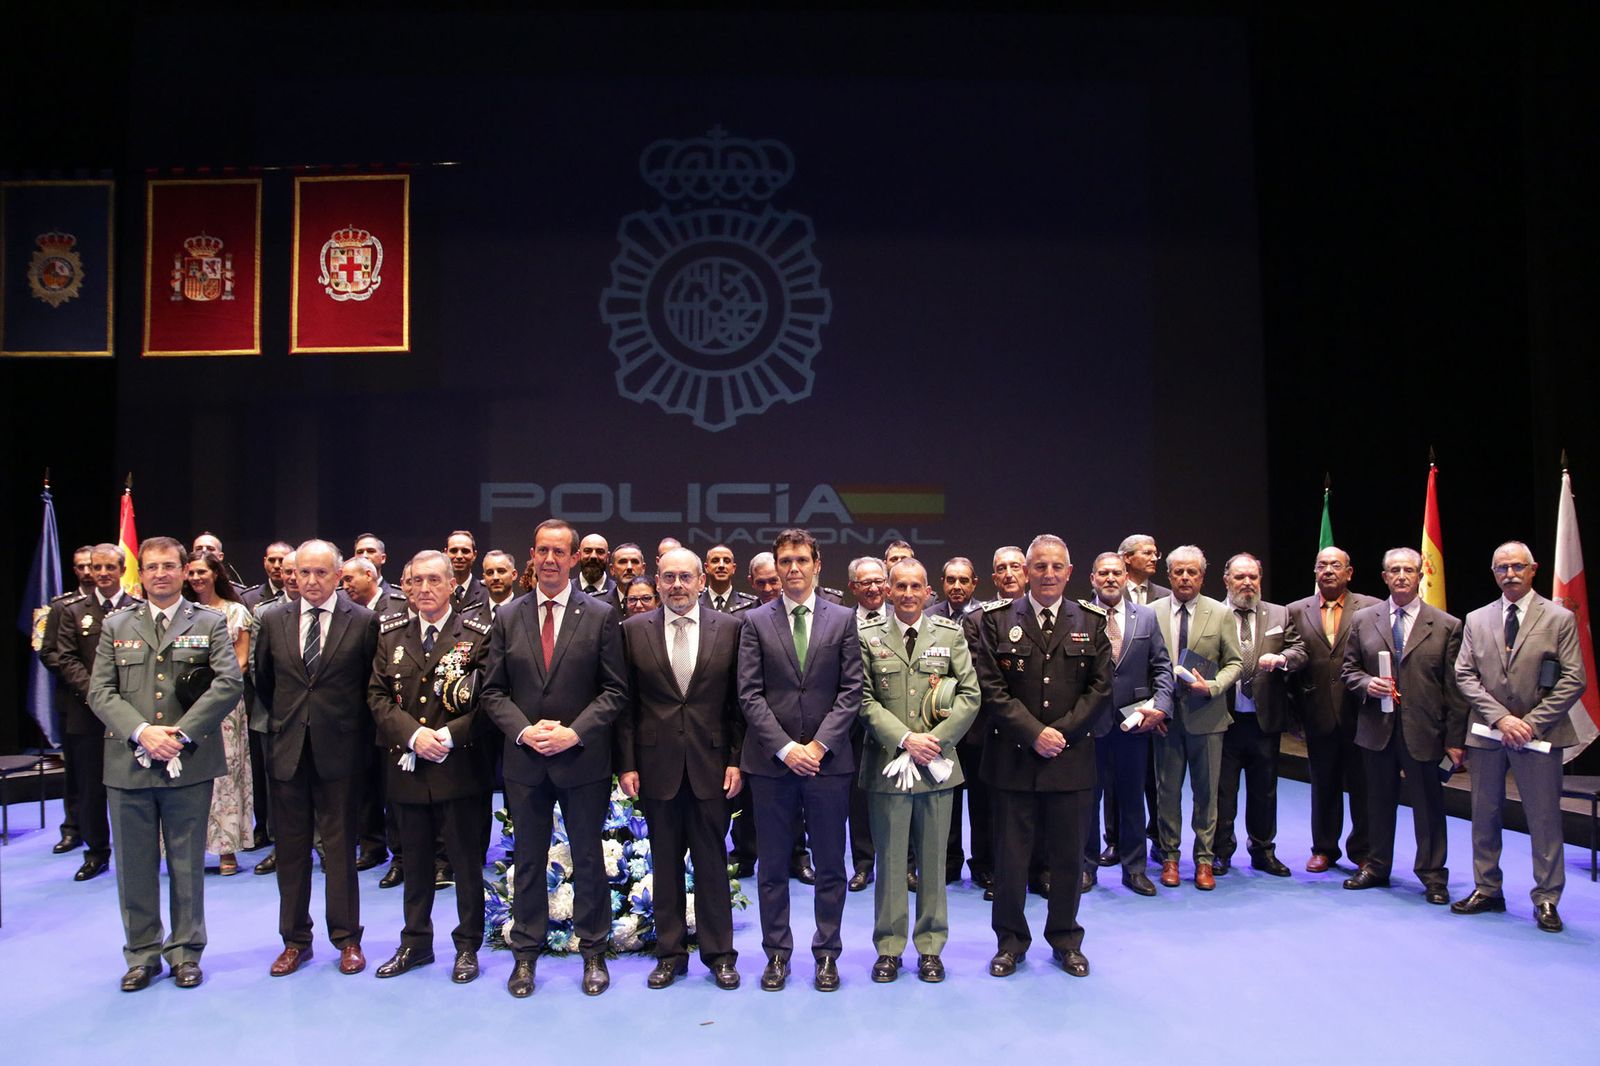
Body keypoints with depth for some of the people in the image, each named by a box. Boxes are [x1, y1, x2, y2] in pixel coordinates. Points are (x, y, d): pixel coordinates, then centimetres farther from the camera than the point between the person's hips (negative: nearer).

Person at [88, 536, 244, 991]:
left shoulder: (210, 623, 4)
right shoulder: (115, 627, 10)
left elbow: (229, 683, -8)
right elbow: (100, 692, 2)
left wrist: (181, 734, -16)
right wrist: (141, 731, -14)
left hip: (189, 765, -2)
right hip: (129, 764, 2)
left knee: (188, 865, 8)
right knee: (135, 866, 10)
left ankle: (186, 952, 21)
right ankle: (142, 955, 24)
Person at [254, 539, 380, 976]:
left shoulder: (363, 621, -5)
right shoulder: (274, 621, 5)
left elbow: (373, 684, 1)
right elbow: (263, 680, 17)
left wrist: (359, 736, 2)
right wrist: (280, 720, 15)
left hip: (339, 750, -3)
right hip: (288, 749, 3)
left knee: (340, 848, 6)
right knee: (291, 848, 11)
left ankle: (347, 939, 17)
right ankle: (295, 940, 23)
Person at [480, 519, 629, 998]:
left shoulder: (601, 616, -2)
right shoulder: (509, 617, 5)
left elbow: (615, 689, -4)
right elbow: (492, 690, 4)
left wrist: (574, 732, -15)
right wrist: (522, 730, -12)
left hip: (583, 759, -2)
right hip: (524, 760, 2)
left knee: (588, 859, 9)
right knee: (529, 860, 13)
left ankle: (593, 953, 23)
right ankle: (526, 954, 25)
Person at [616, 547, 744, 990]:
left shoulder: (728, 629, 0)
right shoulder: (634, 630, 2)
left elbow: (738, 701, 2)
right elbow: (626, 703, 2)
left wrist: (736, 760, -3)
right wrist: (626, 764, -2)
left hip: (711, 765, -1)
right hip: (657, 766, 1)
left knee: (712, 862, 8)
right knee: (665, 864, 11)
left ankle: (719, 953, 22)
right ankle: (670, 953, 24)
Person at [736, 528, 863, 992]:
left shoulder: (843, 619, 5)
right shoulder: (756, 621, 4)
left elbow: (851, 691, 0)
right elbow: (749, 694, -2)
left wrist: (819, 745, -10)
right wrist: (784, 747, -11)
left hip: (828, 759, 0)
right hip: (771, 761, 0)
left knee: (830, 865, 8)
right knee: (772, 866, 9)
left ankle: (827, 954, 22)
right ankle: (777, 953, 22)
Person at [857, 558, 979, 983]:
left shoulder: (950, 634, 6)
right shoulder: (867, 637, 1)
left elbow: (970, 695, 2)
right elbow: (864, 699, -3)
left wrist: (935, 740, -9)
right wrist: (904, 740, -13)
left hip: (937, 765, 1)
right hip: (887, 763, -1)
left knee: (934, 859, 9)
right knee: (890, 859, 6)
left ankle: (930, 947, 22)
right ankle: (889, 948, 19)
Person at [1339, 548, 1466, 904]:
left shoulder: (1447, 626, 0)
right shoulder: (1363, 620, 6)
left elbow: (1454, 688, -1)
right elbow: (1349, 669, 12)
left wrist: (1455, 740, -4)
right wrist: (1366, 683, -11)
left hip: (1423, 731, -2)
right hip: (1377, 728, 2)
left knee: (1428, 805, 5)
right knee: (1379, 801, 13)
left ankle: (1432, 875, 20)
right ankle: (1376, 866, 28)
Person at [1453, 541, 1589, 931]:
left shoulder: (1559, 618, -1)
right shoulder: (1476, 620, 7)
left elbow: (1574, 680, -6)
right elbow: (1465, 676, 3)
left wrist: (1532, 723, -13)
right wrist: (1501, 717, -10)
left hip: (1540, 734, -3)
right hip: (1487, 734, 3)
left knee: (1544, 818, 2)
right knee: (1484, 815, 10)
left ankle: (1546, 899, 13)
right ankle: (1487, 890, 21)